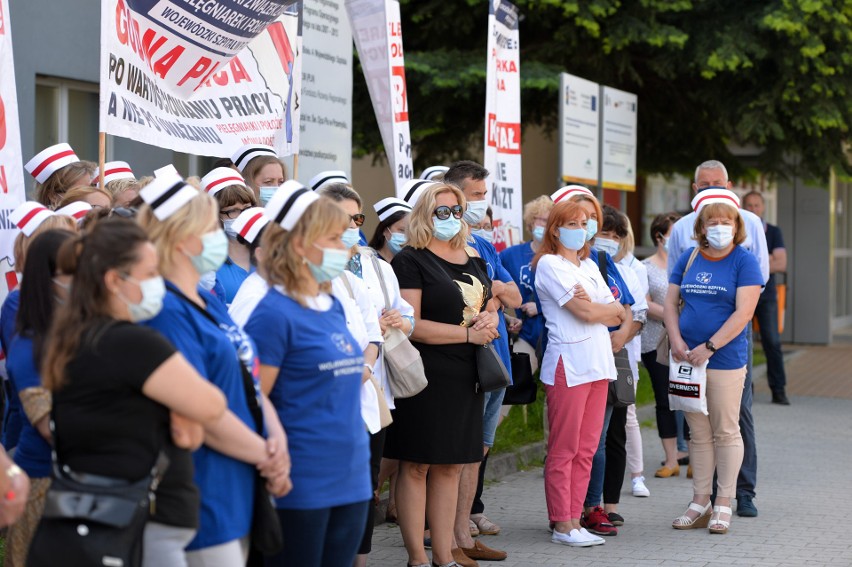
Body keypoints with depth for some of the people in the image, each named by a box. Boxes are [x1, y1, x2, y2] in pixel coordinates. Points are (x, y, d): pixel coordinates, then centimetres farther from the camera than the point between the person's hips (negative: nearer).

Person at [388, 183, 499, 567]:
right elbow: (412, 325, -16)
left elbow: (489, 308, 23)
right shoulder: (411, 261, -7)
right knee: (417, 465, -1)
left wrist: (490, 320, -2)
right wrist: (469, 334, -16)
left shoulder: (474, 260, 15)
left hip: (466, 376, 7)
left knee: (451, 465, 11)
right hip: (426, 376, -7)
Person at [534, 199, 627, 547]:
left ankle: (574, 519, 12)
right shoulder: (549, 265, -5)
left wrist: (594, 306, -9)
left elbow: (617, 317, 11)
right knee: (563, 450, -3)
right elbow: (585, 313, -13)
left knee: (586, 449, 7)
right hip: (568, 364, -8)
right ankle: (561, 525, 1)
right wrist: (614, 309, 5)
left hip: (598, 363, 8)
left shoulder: (590, 266, 19)